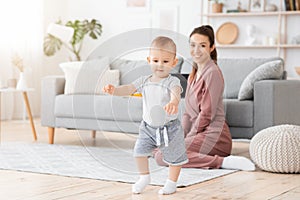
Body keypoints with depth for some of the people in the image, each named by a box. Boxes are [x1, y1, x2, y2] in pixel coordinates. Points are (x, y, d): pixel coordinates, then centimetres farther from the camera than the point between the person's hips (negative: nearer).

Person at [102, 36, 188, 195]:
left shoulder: (172, 82, -17)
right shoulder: (144, 81, -2)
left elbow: (175, 92, -38)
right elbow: (129, 89, -7)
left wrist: (173, 102, -61)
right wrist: (114, 90, -28)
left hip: (169, 128, -4)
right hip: (148, 127, 4)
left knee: (174, 156, 7)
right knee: (139, 151, 1)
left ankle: (171, 183, 28)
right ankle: (144, 177, 25)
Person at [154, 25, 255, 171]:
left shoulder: (212, 73, -11)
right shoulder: (194, 74, 18)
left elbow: (207, 114, -14)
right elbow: (188, 112, 18)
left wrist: (188, 138, -8)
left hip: (213, 135, -10)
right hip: (198, 133, 10)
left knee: (162, 157, -23)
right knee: (157, 151, 10)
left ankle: (222, 161, -22)